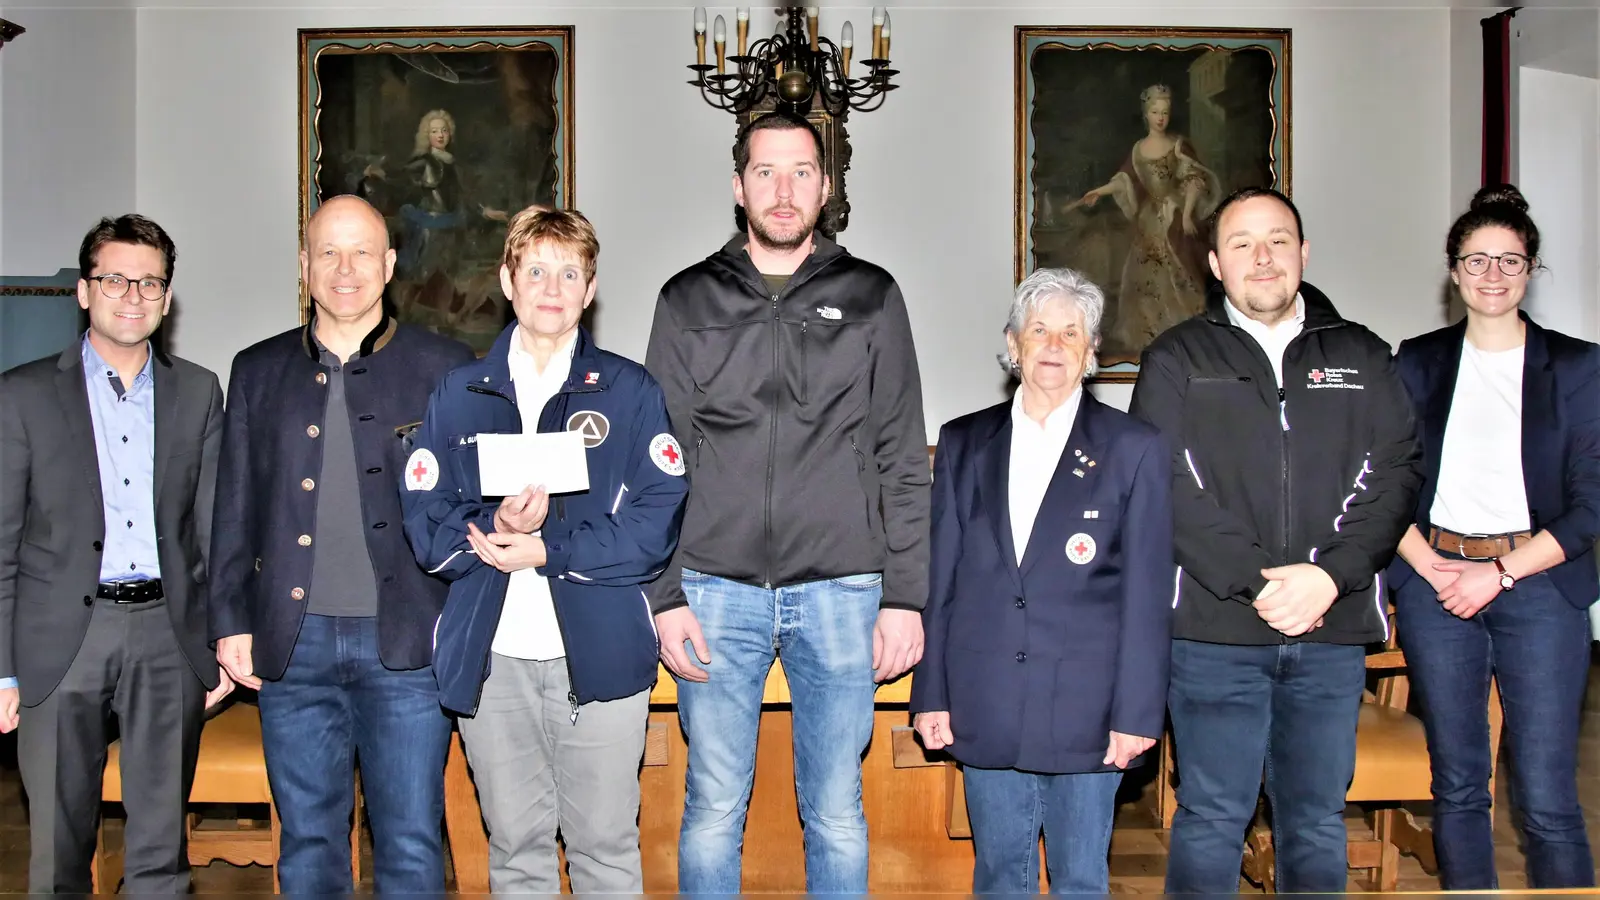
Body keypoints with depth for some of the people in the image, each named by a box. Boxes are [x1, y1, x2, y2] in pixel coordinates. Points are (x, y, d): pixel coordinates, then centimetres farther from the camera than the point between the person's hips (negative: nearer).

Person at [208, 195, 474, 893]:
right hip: (293, 645, 3)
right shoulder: (258, 371, 12)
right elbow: (234, 509, 14)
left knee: (411, 846, 2)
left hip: (406, 644, -2)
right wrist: (230, 621, 7)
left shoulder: (446, 367, 4)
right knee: (307, 843, 11)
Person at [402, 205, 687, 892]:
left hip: (600, 652, -2)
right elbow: (425, 525, 3)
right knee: (515, 851, 13)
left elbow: (656, 523, -6)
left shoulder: (631, 391, 5)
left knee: (606, 849, 6)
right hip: (489, 658, 2)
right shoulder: (459, 394, 10)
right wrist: (497, 524, -16)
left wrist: (547, 550, -13)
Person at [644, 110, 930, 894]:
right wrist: (664, 595, -1)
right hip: (717, 591, 0)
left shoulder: (871, 298, 8)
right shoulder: (688, 301, 8)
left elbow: (903, 460, 5)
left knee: (836, 814, 8)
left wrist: (906, 596, -1)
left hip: (841, 590, 0)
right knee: (713, 810, 7)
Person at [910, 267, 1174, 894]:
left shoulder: (1134, 449, 1)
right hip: (985, 707, 2)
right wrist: (931, 694, 5)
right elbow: (940, 577, 9)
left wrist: (1138, 712, -6)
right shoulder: (963, 442, 9)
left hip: (1086, 708, -2)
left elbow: (1148, 595, -1)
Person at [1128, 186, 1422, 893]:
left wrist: (1330, 577, -11)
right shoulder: (1175, 360, 6)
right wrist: (1256, 584, -14)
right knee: (1212, 817, 1)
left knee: (1318, 821, 10)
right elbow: (1169, 486, -5)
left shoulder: (1362, 357, 14)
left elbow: (1396, 475, 4)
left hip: (1334, 629, 3)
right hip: (1215, 630, -2)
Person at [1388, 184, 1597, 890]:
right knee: (1457, 788, 9)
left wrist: (1499, 573, -10)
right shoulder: (1417, 362, 9)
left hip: (1537, 586, -1)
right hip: (1434, 583, 2)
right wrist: (1430, 566, -7)